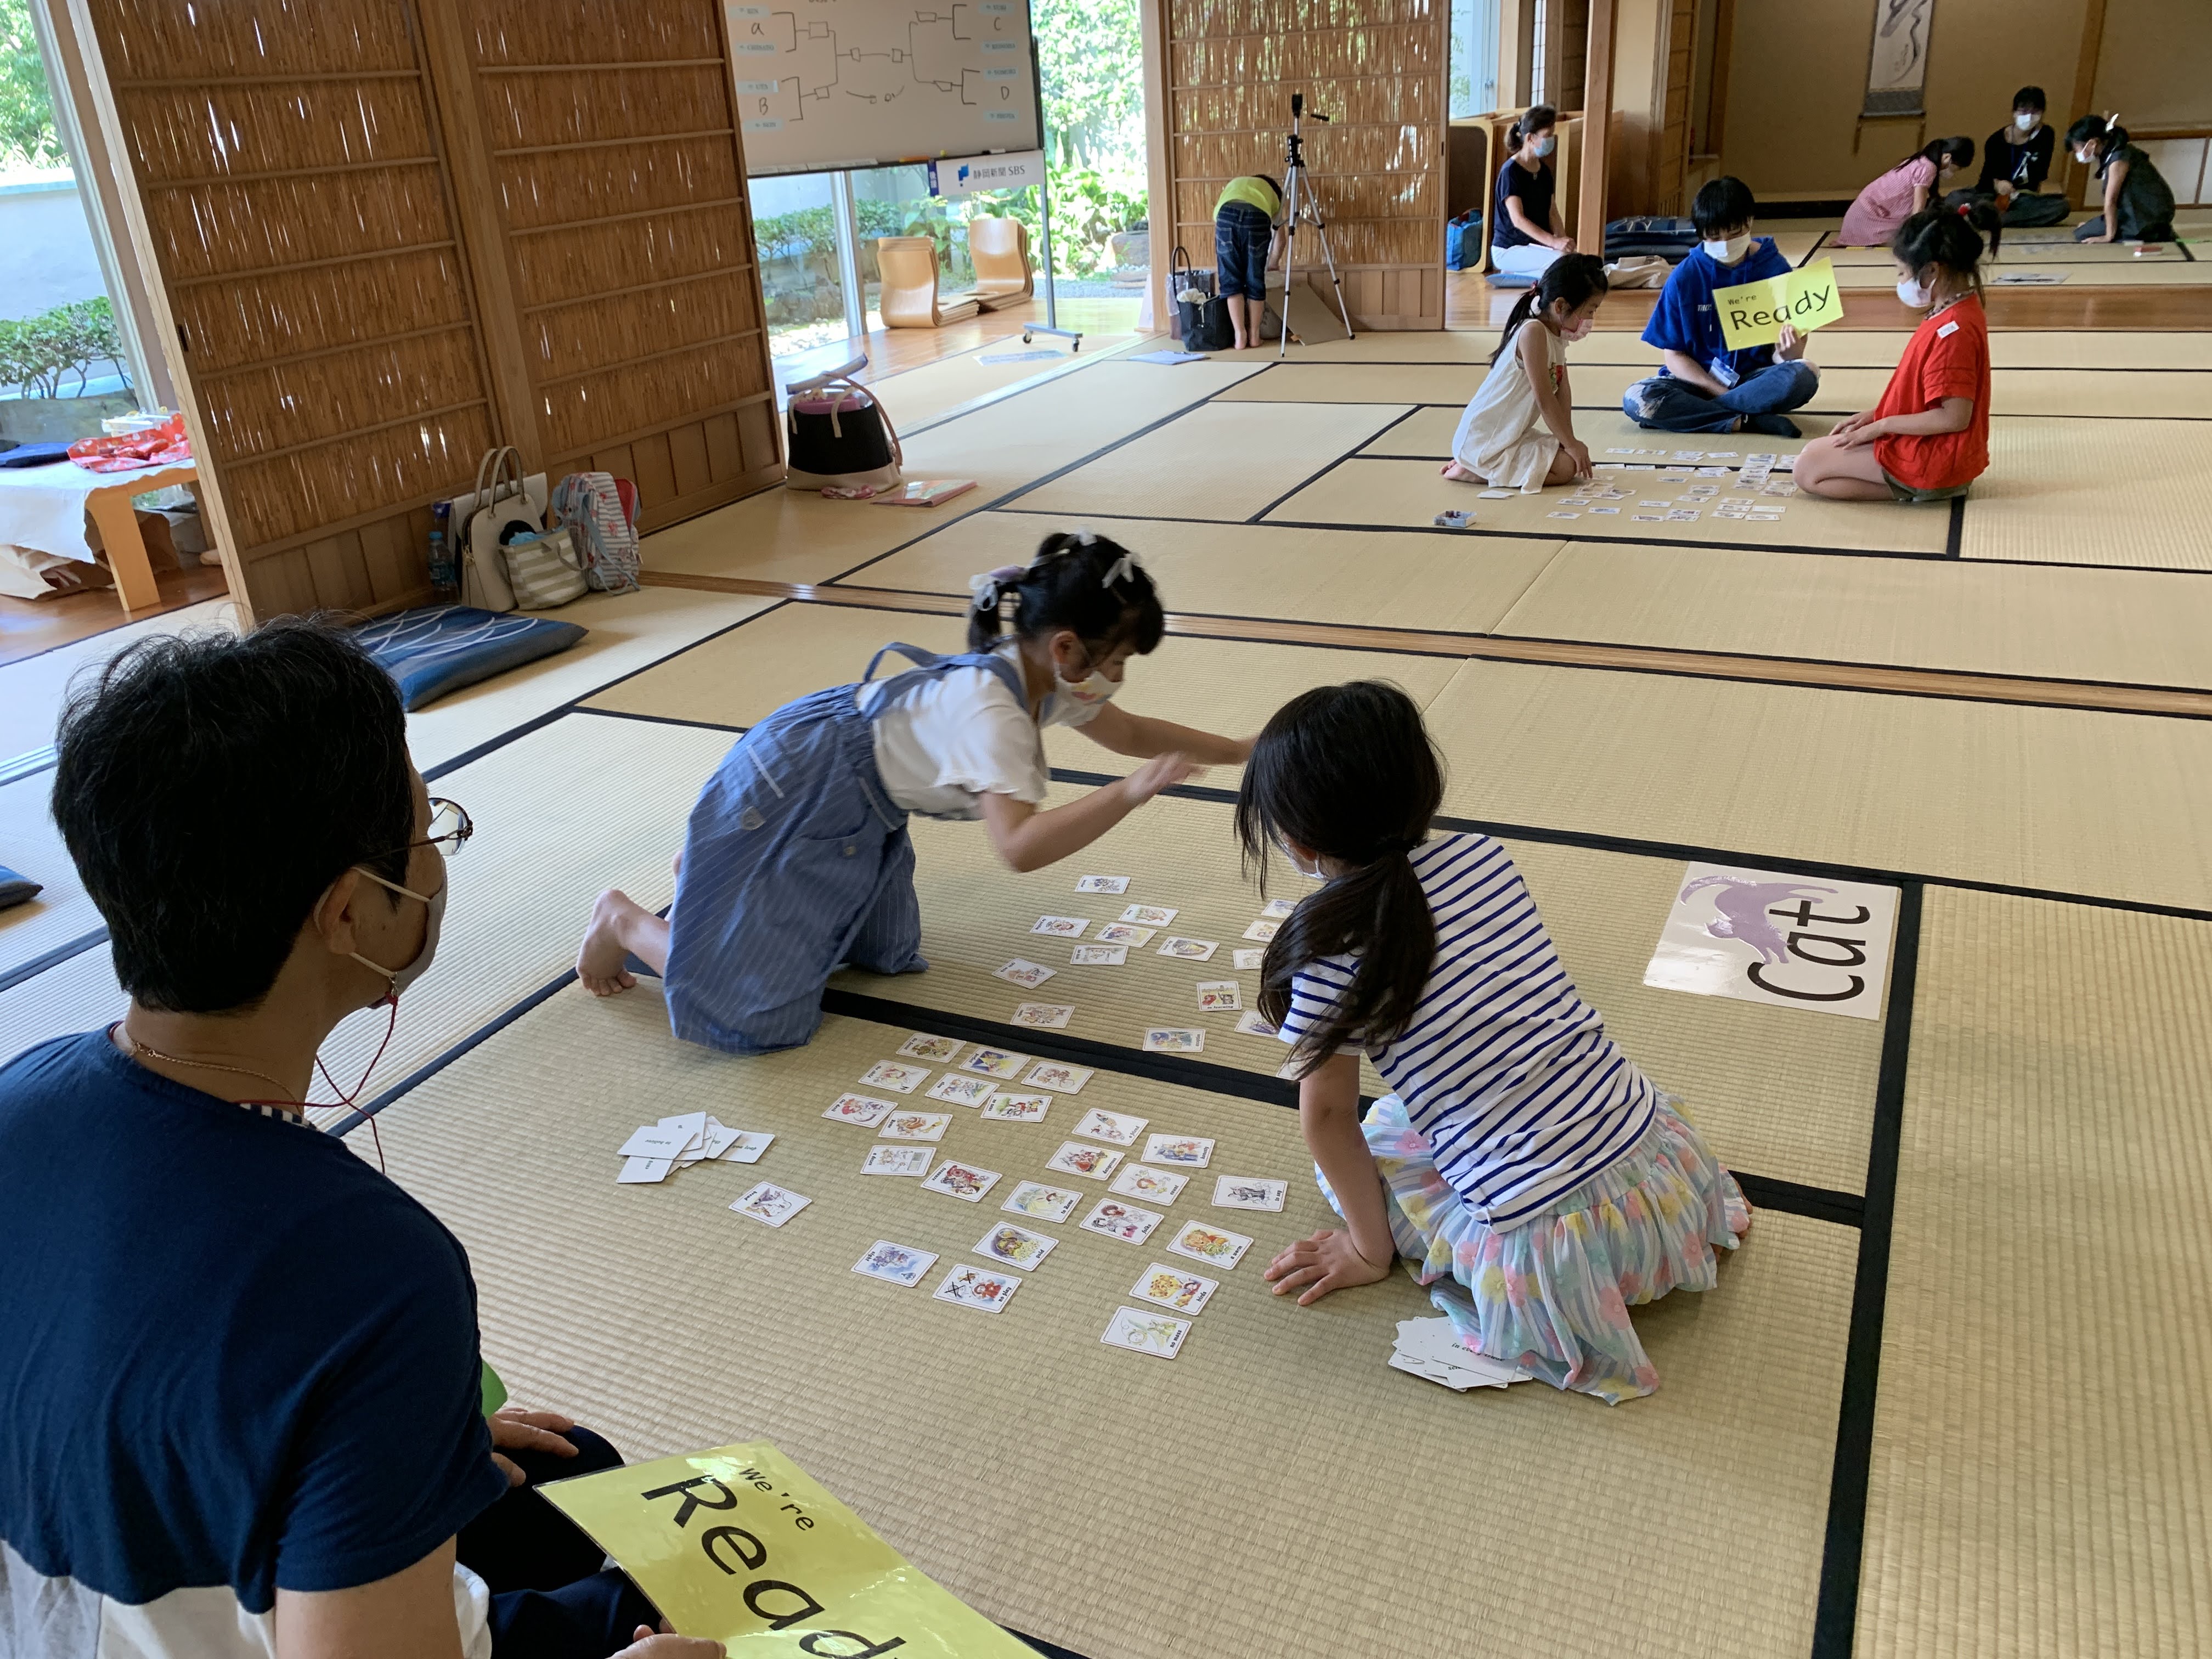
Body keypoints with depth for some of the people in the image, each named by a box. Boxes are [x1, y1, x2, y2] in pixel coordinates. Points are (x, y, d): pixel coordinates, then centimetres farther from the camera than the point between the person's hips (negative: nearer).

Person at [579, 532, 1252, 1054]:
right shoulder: (989, 710, -34)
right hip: (786, 792, -9)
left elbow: (1130, 730, 9)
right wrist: (1131, 792, -48)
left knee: (885, 955, 17)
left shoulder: (1043, 674, -7)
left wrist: (1243, 752, 7)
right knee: (758, 1016, -10)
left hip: (859, 808, 9)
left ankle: (711, 872, 31)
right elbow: (1021, 846, -45)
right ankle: (625, 918, 14)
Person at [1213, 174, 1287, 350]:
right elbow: (1280, 234, 41)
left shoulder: (1232, 185, 41)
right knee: (1255, 281, 12)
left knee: (1231, 281, 8)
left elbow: (1217, 228, 38)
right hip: (1257, 217, 0)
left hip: (1227, 214, 0)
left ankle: (1240, 336, 5)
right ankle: (1254, 335, 16)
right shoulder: (1271, 191, 38)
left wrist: (1217, 268, 42)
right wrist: (1272, 265, 55)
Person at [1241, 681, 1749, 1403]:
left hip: (1552, 1245, -5)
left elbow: (1328, 1113, -1)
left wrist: (1371, 1246, 14)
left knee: (1370, 1142, 19)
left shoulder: (1329, 944, -12)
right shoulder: (1485, 855, 3)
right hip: (1656, 1157, 5)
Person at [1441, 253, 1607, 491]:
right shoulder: (1533, 332, -20)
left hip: (1512, 434, 10)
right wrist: (1571, 444, -14)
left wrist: (1570, 441, -1)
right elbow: (1545, 400, -20)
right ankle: (1473, 471, -9)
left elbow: (1563, 391, 8)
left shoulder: (1558, 336, 10)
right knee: (1565, 467, -15)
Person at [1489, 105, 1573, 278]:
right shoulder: (1511, 171, -13)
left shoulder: (1545, 171, 13)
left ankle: (1515, 274, -3)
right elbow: (1518, 219, -22)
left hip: (1536, 246, 9)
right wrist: (1554, 242, -32)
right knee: (1561, 260, -32)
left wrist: (1563, 240, -12)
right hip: (1509, 249, -9)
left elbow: (1553, 213, 11)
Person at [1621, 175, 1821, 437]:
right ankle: (1747, 422, -27)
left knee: (1805, 376, -31)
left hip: (1756, 378, 1)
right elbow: (1673, 355, -4)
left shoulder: (1775, 269, -4)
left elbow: (1782, 357, -3)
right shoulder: (1685, 276, -5)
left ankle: (1694, 412, -25)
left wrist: (1788, 349, -29)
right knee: (1636, 399, -29)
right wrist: (1721, 392, -17)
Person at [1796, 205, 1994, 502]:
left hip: (1932, 462, -11)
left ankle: (1910, 490, -9)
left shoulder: (1953, 330, -25)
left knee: (1808, 469, -8)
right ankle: (1916, 485, 7)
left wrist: (1881, 426, -18)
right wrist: (1876, 415, 7)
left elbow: (1954, 417, -26)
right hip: (1936, 452, 11)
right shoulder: (1958, 311, 7)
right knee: (1818, 449, 20)